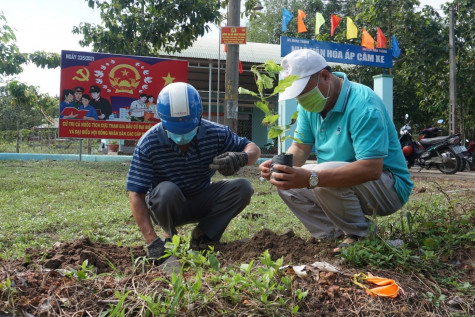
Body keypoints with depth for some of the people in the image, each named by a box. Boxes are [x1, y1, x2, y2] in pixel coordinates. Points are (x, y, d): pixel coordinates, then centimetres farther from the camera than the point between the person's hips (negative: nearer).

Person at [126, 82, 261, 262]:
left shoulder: (214, 134, -15)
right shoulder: (148, 144, -23)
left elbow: (253, 149, -6)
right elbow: (136, 194, -24)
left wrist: (241, 158, -33)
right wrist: (152, 241, -34)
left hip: (201, 204, 3)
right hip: (167, 206, -2)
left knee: (243, 187, -19)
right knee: (166, 191, -37)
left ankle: (203, 236, -6)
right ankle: (170, 236, -5)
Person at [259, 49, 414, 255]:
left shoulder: (362, 104, -26)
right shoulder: (310, 104, 0)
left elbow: (372, 168, -35)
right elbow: (300, 147, 3)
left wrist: (311, 178, -44)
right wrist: (280, 165, -21)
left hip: (389, 188, -8)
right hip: (342, 182, 8)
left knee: (324, 177, -34)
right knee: (286, 182, -3)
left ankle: (359, 236, -9)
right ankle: (336, 236, -1)